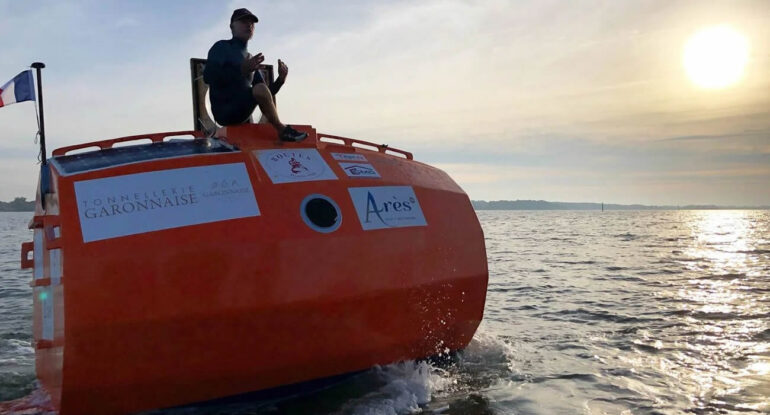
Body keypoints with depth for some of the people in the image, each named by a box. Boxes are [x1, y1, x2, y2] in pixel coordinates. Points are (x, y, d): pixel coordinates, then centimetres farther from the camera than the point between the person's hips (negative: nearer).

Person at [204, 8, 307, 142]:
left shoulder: (250, 59, 22)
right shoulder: (222, 47, 3)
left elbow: (267, 94, 19)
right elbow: (208, 76, -15)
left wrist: (280, 79, 0)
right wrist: (242, 70, -23)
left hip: (242, 116, 8)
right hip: (224, 111, -8)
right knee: (260, 89, -28)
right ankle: (282, 130, -17)